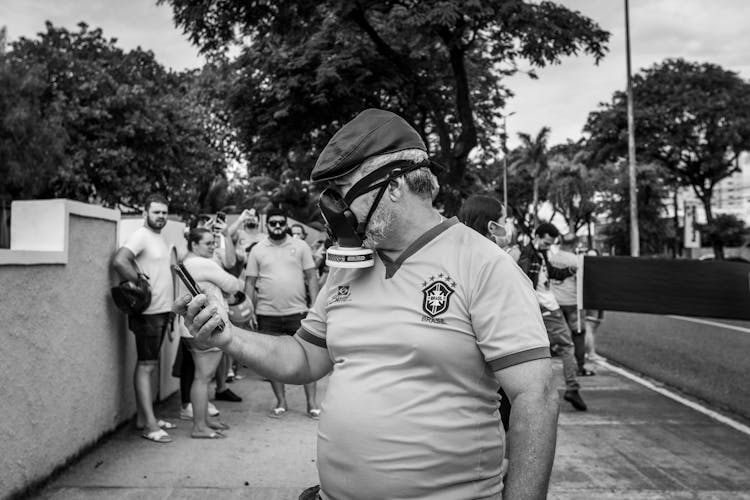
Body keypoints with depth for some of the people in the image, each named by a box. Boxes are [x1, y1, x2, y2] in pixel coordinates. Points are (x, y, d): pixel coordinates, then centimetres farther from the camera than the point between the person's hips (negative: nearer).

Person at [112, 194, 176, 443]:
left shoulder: (160, 238, 16)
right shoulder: (140, 236, -12)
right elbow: (119, 261, -28)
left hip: (162, 310, 9)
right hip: (147, 312, -9)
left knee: (150, 365, 14)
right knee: (146, 366, -5)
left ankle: (144, 416, 24)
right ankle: (149, 425, -1)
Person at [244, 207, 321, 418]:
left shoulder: (300, 246, 4)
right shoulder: (257, 250, 5)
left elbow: (312, 278, 4)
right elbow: (249, 284, 6)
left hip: (297, 312, -1)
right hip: (268, 314, 1)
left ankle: (312, 402, 11)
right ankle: (281, 402, 23)